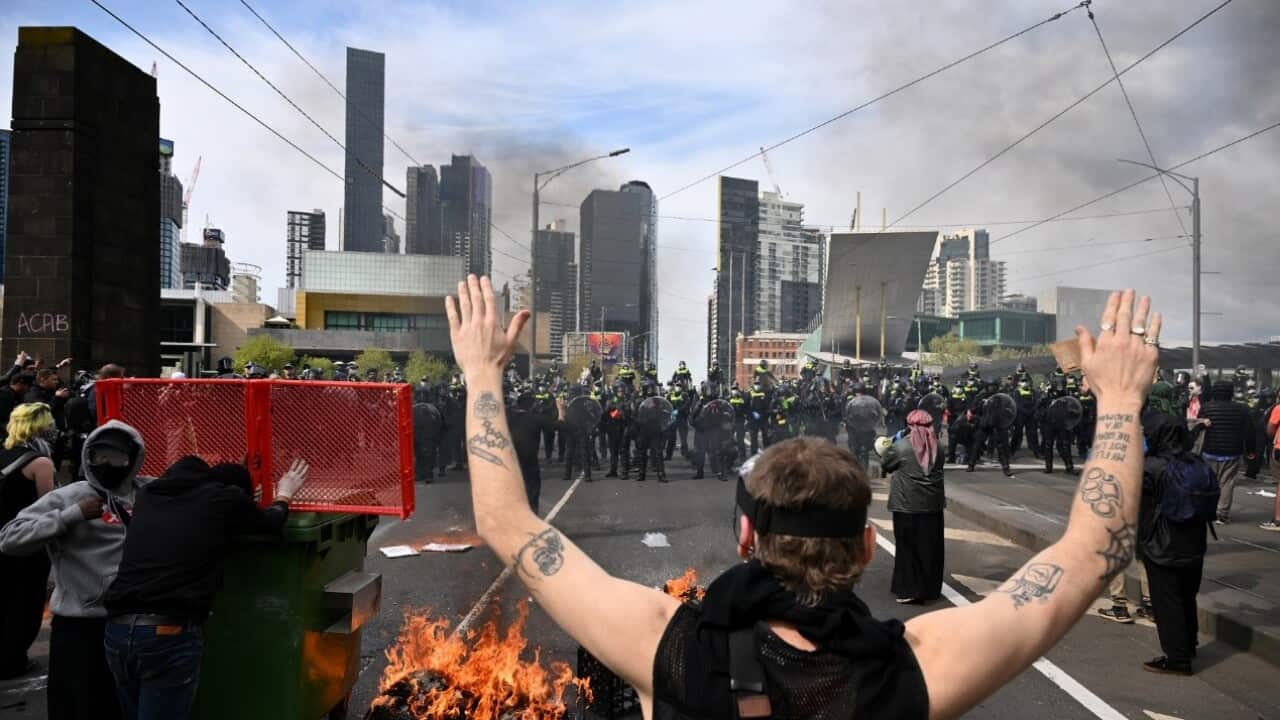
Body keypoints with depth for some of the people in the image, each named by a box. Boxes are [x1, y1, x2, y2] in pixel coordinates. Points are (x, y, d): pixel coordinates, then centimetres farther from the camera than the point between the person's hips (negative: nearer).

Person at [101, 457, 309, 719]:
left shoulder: (150, 493, 13)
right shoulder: (225, 497, -2)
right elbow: (271, 523, 16)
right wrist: (284, 495, 37)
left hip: (117, 630, 6)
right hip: (169, 635, -6)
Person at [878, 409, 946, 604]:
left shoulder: (900, 446, -10)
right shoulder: (937, 448, 3)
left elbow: (886, 465, 4)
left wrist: (887, 448, 23)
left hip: (907, 505, -4)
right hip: (933, 504, 4)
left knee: (908, 547, 4)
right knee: (930, 547, 12)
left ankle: (909, 590, 5)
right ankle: (931, 589, 21)